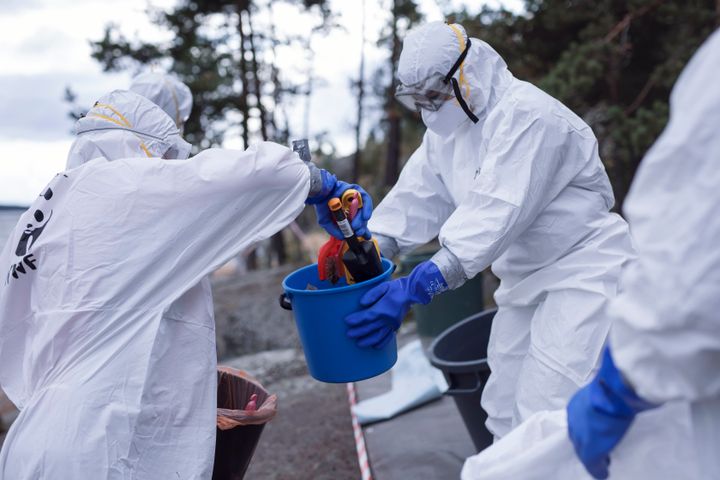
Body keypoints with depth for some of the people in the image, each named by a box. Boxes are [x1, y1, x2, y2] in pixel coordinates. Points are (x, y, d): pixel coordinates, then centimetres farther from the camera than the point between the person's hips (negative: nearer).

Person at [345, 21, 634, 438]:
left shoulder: (527, 115, -23)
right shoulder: (448, 126, 5)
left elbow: (495, 216, -32)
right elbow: (417, 199, -2)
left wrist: (416, 288, -38)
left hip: (582, 270, -9)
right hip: (526, 276, 9)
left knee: (545, 412, -15)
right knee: (505, 407, 14)